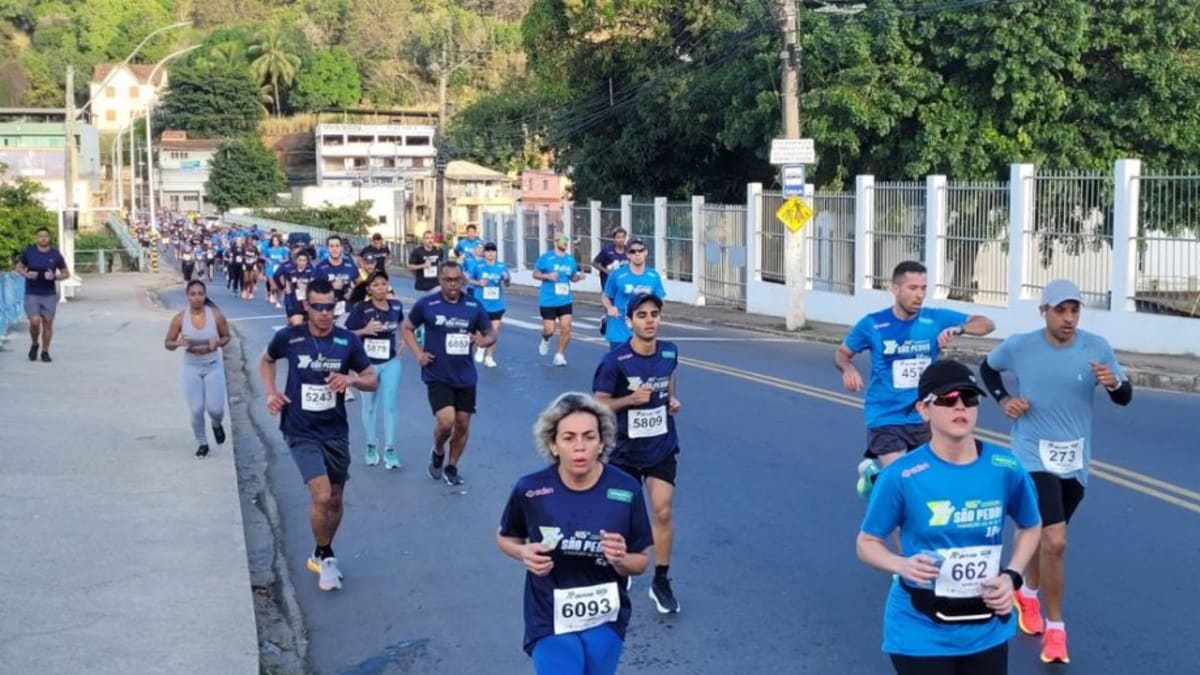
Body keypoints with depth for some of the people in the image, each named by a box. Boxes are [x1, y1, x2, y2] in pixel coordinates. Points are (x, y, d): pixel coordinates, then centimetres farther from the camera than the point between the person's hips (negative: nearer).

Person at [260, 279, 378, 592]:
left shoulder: (348, 341, -6)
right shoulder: (288, 338, -8)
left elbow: (372, 380, 1)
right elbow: (266, 360, 14)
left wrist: (351, 379, -19)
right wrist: (271, 392, -1)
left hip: (336, 432, 3)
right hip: (302, 433, -3)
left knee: (335, 500, 13)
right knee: (321, 497, -17)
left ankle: (322, 555, 37)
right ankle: (325, 557, 7)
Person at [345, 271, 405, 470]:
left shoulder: (396, 306, -4)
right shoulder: (361, 309, -14)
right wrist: (365, 330, -27)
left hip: (391, 362, 1)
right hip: (367, 363, -1)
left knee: (390, 405, -2)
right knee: (369, 406, 14)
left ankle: (390, 449, 8)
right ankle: (371, 446, 31)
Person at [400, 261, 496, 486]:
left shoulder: (474, 307, 0)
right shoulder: (426, 305, -6)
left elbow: (490, 334, 9)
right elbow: (407, 327, 7)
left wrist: (484, 341, -15)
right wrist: (418, 353, -6)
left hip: (465, 376, 3)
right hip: (437, 376, -3)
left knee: (463, 424, 8)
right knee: (446, 421, -16)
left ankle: (451, 467, 29)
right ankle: (437, 453, 17)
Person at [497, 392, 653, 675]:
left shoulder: (626, 491, -12)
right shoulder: (530, 490, -13)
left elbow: (640, 562, -1)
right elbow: (505, 538, 7)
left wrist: (621, 560, -23)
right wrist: (525, 553, -14)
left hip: (605, 619, 2)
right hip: (551, 620, -2)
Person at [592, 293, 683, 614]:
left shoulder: (670, 352, -4)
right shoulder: (615, 361, -19)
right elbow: (598, 403, -14)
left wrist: (672, 399, 1)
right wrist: (631, 399, -29)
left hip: (663, 447, 2)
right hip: (626, 449, -2)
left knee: (663, 511, -7)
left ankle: (661, 581, 7)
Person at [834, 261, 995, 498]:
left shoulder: (935, 319, -5)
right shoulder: (872, 324, -9)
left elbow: (987, 324, -4)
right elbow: (841, 354, 5)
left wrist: (958, 329, -24)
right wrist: (848, 369, -18)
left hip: (923, 417, 3)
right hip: (886, 418, -3)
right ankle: (873, 470, 19)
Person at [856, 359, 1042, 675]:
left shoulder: (1006, 468, -7)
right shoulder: (901, 475, -16)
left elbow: (1031, 527, 12)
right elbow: (867, 542, -5)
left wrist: (1011, 576, -3)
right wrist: (903, 565, -24)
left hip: (987, 631, 3)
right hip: (922, 633, -3)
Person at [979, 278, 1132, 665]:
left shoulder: (1097, 347, -8)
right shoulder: (1019, 347, -11)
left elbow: (1125, 398, -3)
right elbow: (987, 367, 11)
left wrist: (1114, 383, -25)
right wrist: (1002, 400, -5)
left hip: (1074, 462, 4)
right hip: (1034, 457, -3)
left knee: (1044, 536, 21)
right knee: (1055, 542, -17)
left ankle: (1028, 593, 49)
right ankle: (1055, 627, -1)